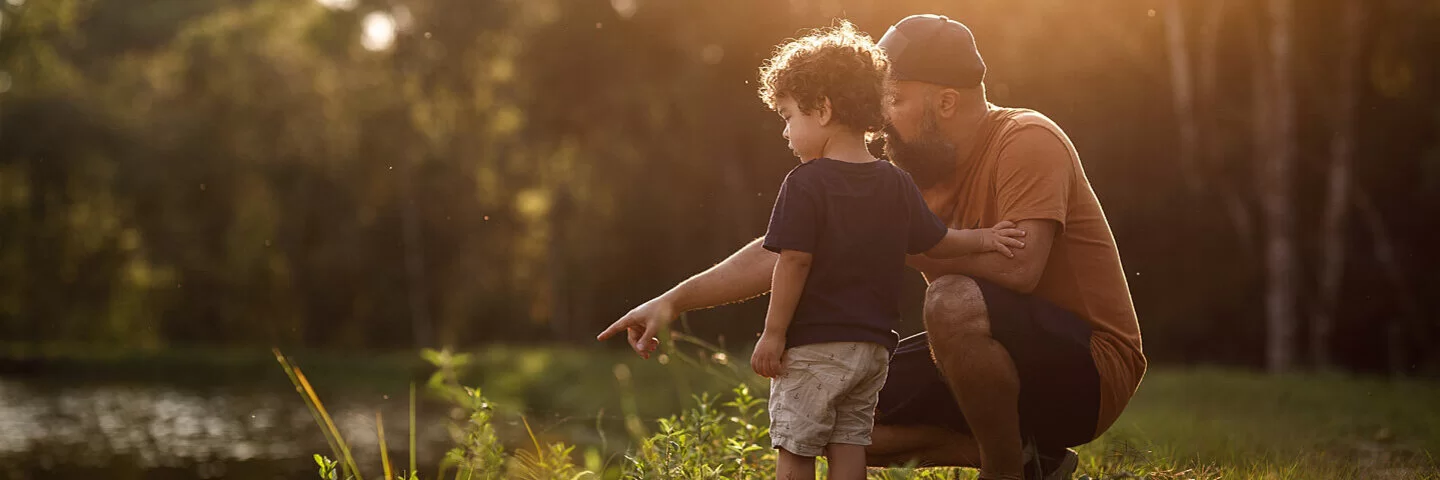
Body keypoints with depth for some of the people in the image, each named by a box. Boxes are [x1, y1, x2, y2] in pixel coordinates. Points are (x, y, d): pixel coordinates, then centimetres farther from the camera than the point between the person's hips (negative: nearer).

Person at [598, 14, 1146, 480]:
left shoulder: (1027, 141, -17)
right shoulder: (903, 177, 4)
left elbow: (1019, 266, -32)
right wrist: (675, 299, -2)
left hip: (1090, 366, -8)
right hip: (1007, 365, 8)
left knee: (953, 300, -35)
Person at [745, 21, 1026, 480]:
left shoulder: (806, 184, -12)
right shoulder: (897, 184, 7)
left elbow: (794, 262, -16)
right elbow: (936, 242, 14)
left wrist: (772, 334, -11)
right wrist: (984, 238, 30)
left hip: (813, 344, -6)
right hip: (873, 346, 6)